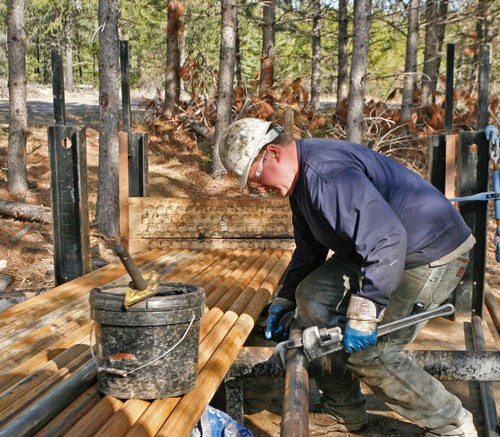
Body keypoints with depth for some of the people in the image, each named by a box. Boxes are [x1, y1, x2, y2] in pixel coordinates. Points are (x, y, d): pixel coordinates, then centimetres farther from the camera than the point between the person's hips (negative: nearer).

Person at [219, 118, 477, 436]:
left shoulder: (328, 172, -29)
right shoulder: (302, 179, 8)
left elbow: (387, 239, -36)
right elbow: (310, 250, 20)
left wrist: (364, 312, -33)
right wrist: (284, 301, 18)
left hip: (431, 253, -11)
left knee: (369, 352, -12)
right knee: (311, 296, 3)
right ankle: (344, 411, 16)